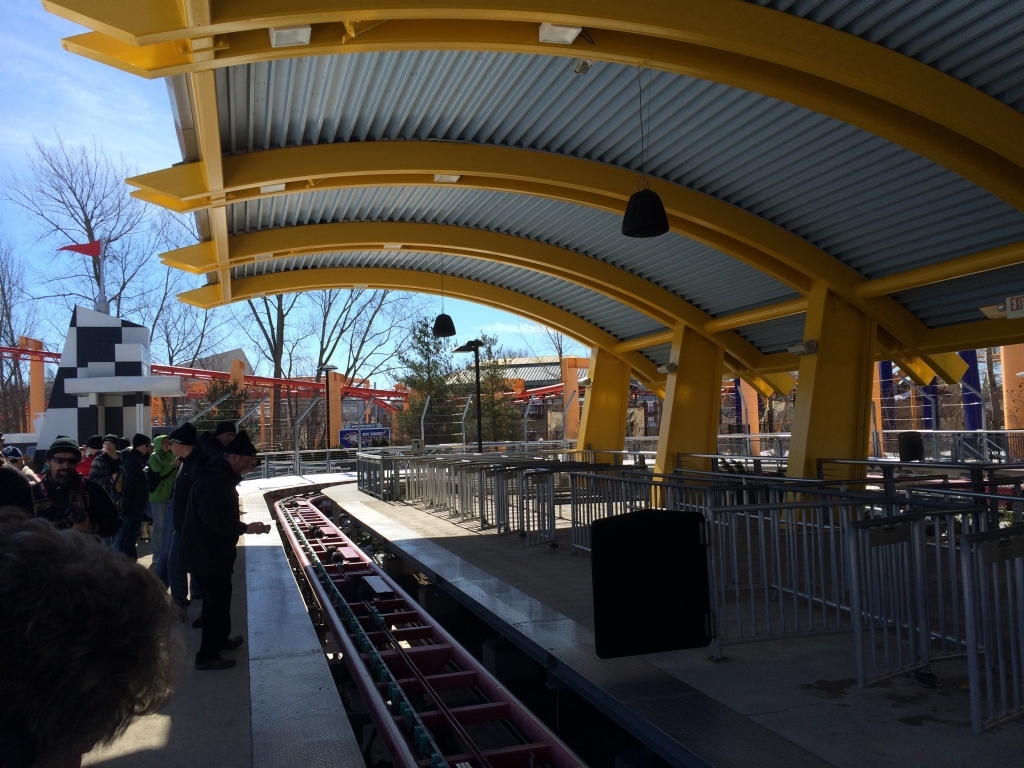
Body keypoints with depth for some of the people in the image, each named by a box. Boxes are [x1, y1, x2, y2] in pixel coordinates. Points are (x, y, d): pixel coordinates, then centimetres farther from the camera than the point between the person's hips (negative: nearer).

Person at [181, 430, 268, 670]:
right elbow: (213, 517, -31)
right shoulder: (214, 480, -25)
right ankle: (207, 655, 8)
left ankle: (220, 639, 38)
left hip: (210, 549, 10)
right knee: (216, 600, -1)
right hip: (208, 552, -10)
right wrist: (245, 528, -26)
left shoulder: (219, 475, 9)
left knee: (219, 597, 22)